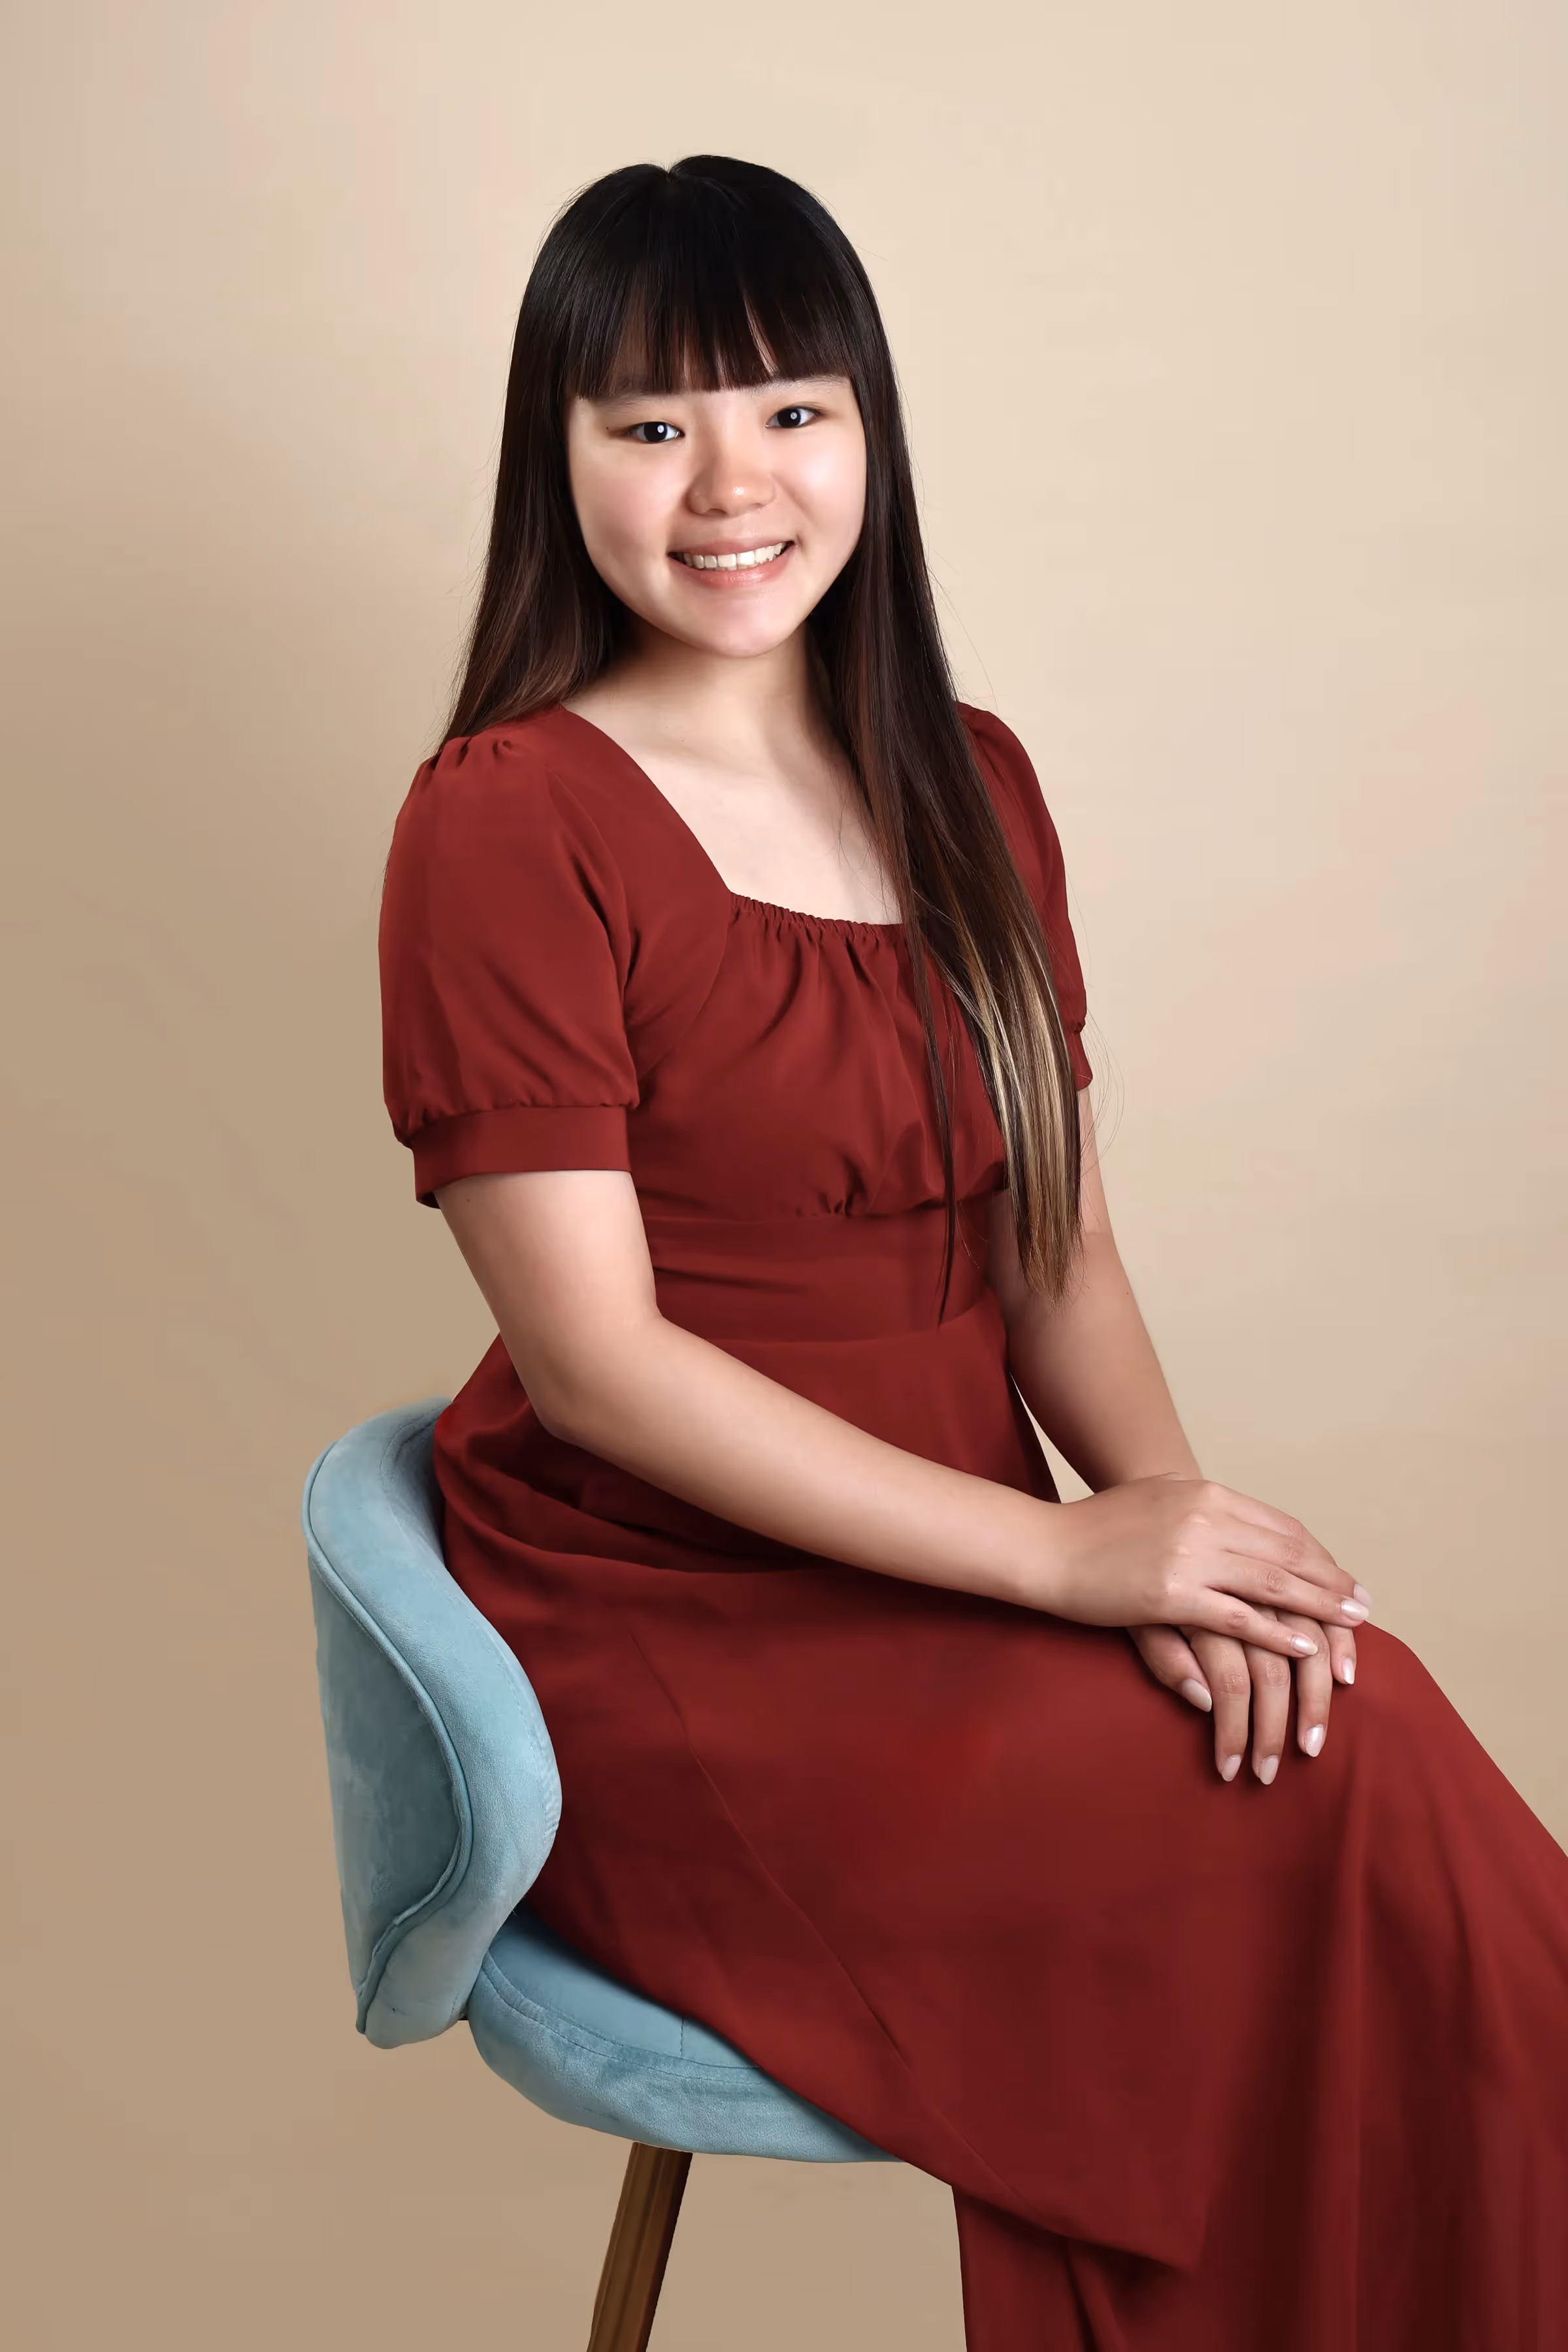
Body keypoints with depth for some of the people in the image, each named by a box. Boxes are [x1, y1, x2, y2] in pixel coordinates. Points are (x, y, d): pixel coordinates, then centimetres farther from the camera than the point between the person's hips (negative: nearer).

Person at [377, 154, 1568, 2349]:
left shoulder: (968, 788, 11)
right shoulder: (505, 824, -9)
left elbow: (1052, 1237, 9)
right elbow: (592, 1360, -14)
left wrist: (1178, 1510, -11)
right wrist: (1067, 1548, -17)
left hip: (968, 1578, 6)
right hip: (668, 1633, -5)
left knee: (1356, 1723, -21)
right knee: (1346, 1818, -21)